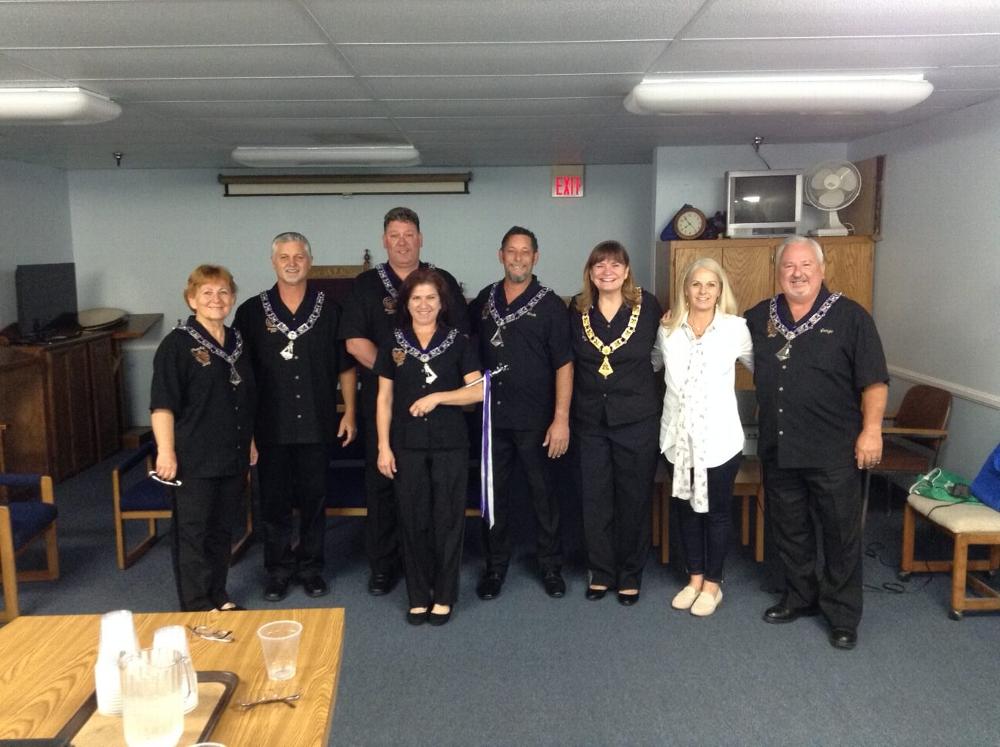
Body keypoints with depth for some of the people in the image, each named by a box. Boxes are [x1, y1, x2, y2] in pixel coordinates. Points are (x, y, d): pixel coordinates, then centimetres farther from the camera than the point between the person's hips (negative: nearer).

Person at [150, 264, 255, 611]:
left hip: (233, 457, 7)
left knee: (222, 530, 15)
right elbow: (162, 404, -13)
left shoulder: (237, 342, 12)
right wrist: (166, 451, -18)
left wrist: (250, 444, 21)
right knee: (192, 532, 1)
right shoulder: (177, 344, -9)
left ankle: (218, 597, 28)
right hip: (194, 460, -6)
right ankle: (197, 608, 12)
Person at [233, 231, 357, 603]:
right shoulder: (252, 311, 2)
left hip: (317, 423, 1)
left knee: (314, 499, 10)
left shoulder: (328, 310, 4)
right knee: (274, 500, 8)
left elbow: (346, 366, 7)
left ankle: (311, 565, 24)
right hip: (271, 426, 0)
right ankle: (278, 568, 22)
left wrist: (349, 412, 1)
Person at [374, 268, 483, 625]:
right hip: (407, 444, 1)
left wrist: (437, 396, -14)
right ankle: (418, 597, 19)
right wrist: (383, 446, 0)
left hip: (450, 444, -1)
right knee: (413, 521, 5)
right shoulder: (393, 345, 6)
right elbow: (384, 400, 6)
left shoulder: (458, 342, 3)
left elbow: (478, 391, -4)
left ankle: (444, 597, 17)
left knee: (448, 519, 4)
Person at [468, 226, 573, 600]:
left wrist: (561, 419, -13)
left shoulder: (550, 304, -4)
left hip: (535, 419, -3)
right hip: (492, 416, 3)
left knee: (543, 493, 8)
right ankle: (495, 565, 25)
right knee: (493, 493, 11)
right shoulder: (485, 299, 7)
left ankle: (551, 565, 24)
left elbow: (563, 365, -7)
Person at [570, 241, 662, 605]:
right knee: (594, 499, 7)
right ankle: (601, 572, 24)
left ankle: (630, 575, 22)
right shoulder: (577, 309, 2)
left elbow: (660, 352, 6)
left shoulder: (647, 305, -5)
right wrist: (567, 416, 7)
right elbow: (570, 362, 10)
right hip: (591, 420, 2)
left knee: (634, 499, 7)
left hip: (637, 419, -2)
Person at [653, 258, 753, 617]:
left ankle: (712, 583, 24)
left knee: (716, 510, 8)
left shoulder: (735, 328, -6)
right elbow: (651, 365, 18)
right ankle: (694, 578, 29)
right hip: (679, 436, 3)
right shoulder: (667, 329, 2)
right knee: (687, 507, 13)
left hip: (718, 436, -3)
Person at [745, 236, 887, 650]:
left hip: (834, 451, -4)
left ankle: (842, 613, 20)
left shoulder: (850, 316, -4)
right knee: (790, 529, 16)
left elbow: (874, 381, -7)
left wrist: (871, 430, -13)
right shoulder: (760, 317, 8)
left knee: (841, 533, 5)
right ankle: (800, 596, 34)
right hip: (777, 449, 4)